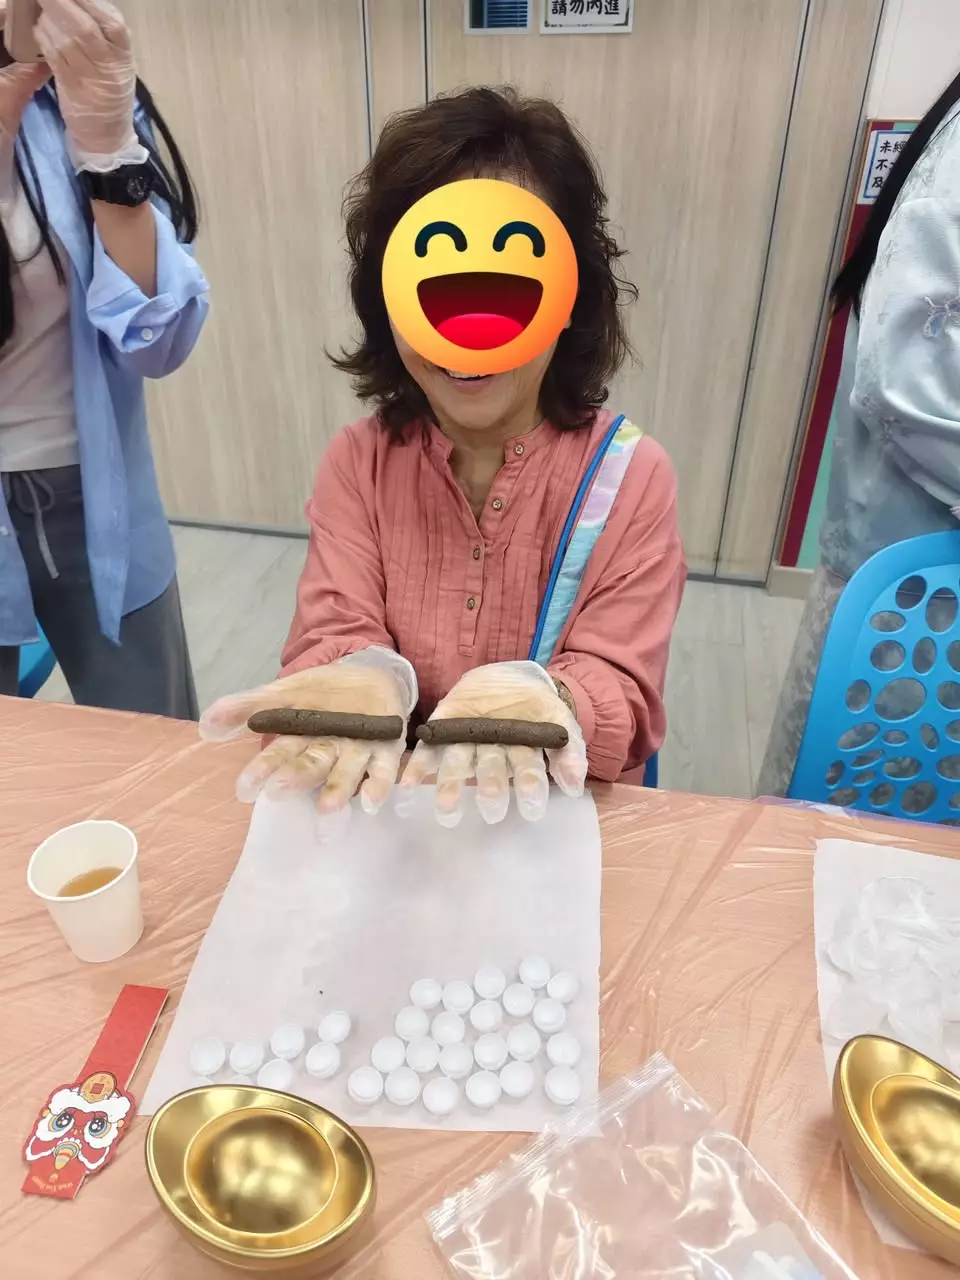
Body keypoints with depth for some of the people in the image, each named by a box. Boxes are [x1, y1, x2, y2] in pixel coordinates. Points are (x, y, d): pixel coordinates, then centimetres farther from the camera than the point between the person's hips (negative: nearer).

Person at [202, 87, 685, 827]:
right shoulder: (357, 462, -2)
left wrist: (535, 700, -31)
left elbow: (622, 698, -11)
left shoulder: (632, 477, -9)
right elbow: (333, 636, -8)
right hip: (381, 806, 0)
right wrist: (364, 679, -30)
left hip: (563, 815, 0)